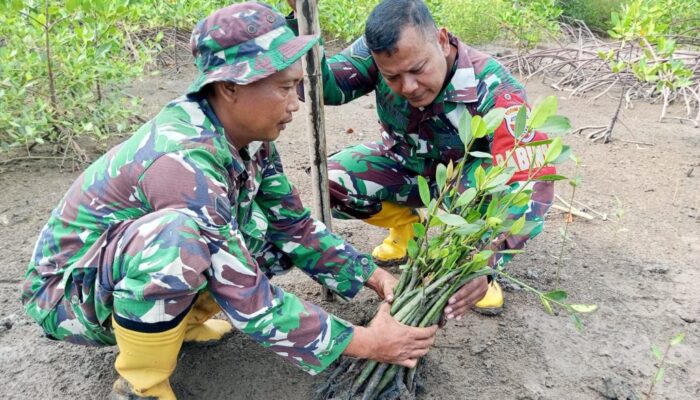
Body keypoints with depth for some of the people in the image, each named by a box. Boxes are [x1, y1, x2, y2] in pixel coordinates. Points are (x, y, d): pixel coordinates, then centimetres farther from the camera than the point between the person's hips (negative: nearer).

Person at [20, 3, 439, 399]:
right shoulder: (182, 160, -35)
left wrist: (374, 276, -6)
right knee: (181, 236, -37)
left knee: (271, 231, -7)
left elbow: (295, 226, -1)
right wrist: (364, 342, -26)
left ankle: (178, 321, 9)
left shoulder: (246, 135, -12)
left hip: (137, 268, 7)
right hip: (67, 289, -7)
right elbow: (249, 301, -33)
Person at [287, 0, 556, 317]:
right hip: (404, 167, 3)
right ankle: (406, 224, 8)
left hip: (464, 174, -3)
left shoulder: (494, 90, -35)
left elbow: (532, 182, -42)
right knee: (330, 183, -21)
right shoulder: (379, 51, -25)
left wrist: (487, 259, -56)